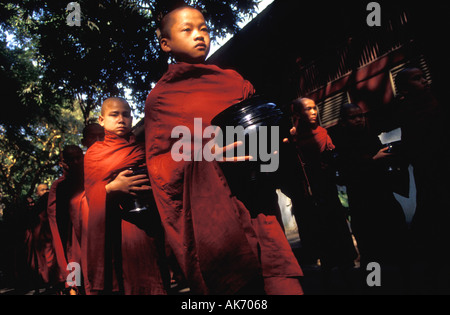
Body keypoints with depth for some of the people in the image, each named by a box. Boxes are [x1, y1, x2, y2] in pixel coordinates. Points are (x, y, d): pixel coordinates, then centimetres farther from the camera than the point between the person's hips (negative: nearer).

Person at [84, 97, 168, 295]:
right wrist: (112, 188, -17)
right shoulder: (94, 153, 12)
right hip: (110, 230, 0)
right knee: (116, 283, -6)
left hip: (145, 226, 1)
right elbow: (91, 195, 2)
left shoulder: (142, 147, 14)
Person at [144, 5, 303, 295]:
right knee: (231, 282, -8)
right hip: (208, 208, -2)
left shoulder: (233, 81, 19)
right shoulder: (160, 98, 11)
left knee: (281, 282, -10)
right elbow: (158, 163, 4)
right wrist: (202, 150, -13)